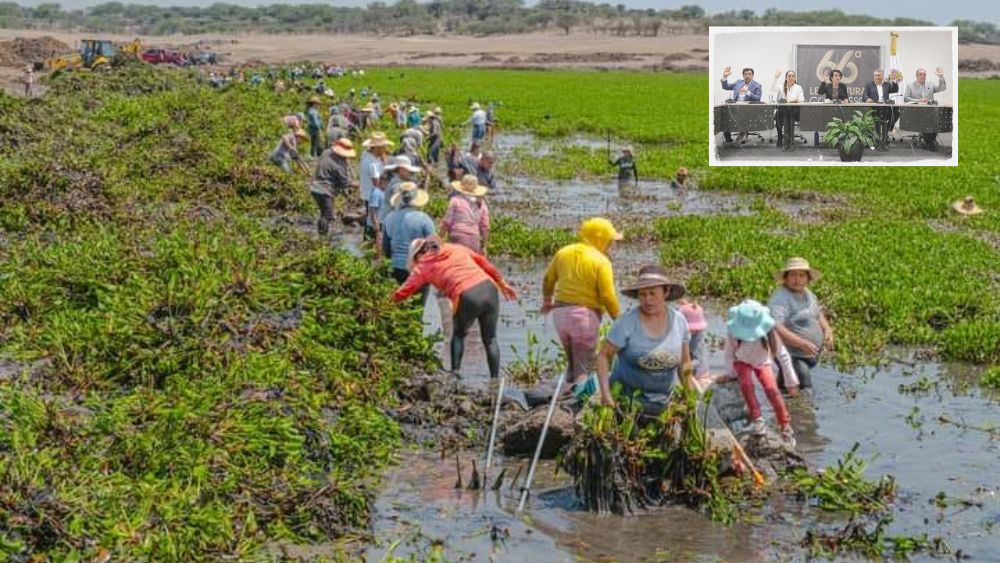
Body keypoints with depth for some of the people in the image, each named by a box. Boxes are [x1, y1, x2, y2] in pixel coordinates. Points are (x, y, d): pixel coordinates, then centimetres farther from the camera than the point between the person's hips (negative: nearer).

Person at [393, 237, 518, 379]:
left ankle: (455, 373, 15)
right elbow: (484, 262, 22)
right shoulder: (456, 248, 25)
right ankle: (495, 378, 12)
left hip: (467, 298, -3)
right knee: (490, 339, 17)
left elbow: (403, 292, 15)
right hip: (489, 287, 3)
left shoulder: (424, 266, 15)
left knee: (459, 335, 25)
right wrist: (503, 284, 28)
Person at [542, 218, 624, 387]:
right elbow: (607, 296, -14)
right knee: (583, 369, 0)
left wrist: (547, 301, 32)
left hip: (560, 313, 6)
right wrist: (618, 319, -2)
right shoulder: (601, 261, -11)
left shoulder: (563, 252, 7)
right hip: (585, 316, -6)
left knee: (572, 363, 23)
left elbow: (548, 280, 15)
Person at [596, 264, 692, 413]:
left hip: (662, 404, 4)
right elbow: (603, 356, -12)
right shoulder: (626, 323, -17)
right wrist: (605, 394, -22)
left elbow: (684, 362, 7)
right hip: (627, 399, -3)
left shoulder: (679, 321, -4)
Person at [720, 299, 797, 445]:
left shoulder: (769, 333, -36)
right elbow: (729, 353, -16)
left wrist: (791, 381, -21)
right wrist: (731, 374, -4)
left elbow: (783, 355, -27)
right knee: (746, 383, -27)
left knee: (771, 389, -17)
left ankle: (785, 426, -5)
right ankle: (756, 418, -9)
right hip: (742, 362, 1)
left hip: (762, 362, -1)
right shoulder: (733, 331, -35)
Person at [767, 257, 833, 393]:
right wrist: (802, 344, -38)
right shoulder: (780, 299, -23)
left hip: (812, 355, 9)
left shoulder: (807, 294, 8)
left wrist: (827, 330, 5)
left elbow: (818, 314, 26)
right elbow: (774, 328, -35)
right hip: (793, 356, -9)